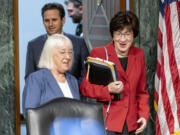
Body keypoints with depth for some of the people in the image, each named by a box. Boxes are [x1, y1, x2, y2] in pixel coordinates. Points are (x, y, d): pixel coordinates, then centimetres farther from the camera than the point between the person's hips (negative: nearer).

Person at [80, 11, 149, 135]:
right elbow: (85, 87, 0)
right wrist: (107, 90, -16)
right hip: (107, 124, -4)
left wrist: (144, 115, 6)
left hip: (131, 125, 4)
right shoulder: (98, 53, -1)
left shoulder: (139, 55, 12)